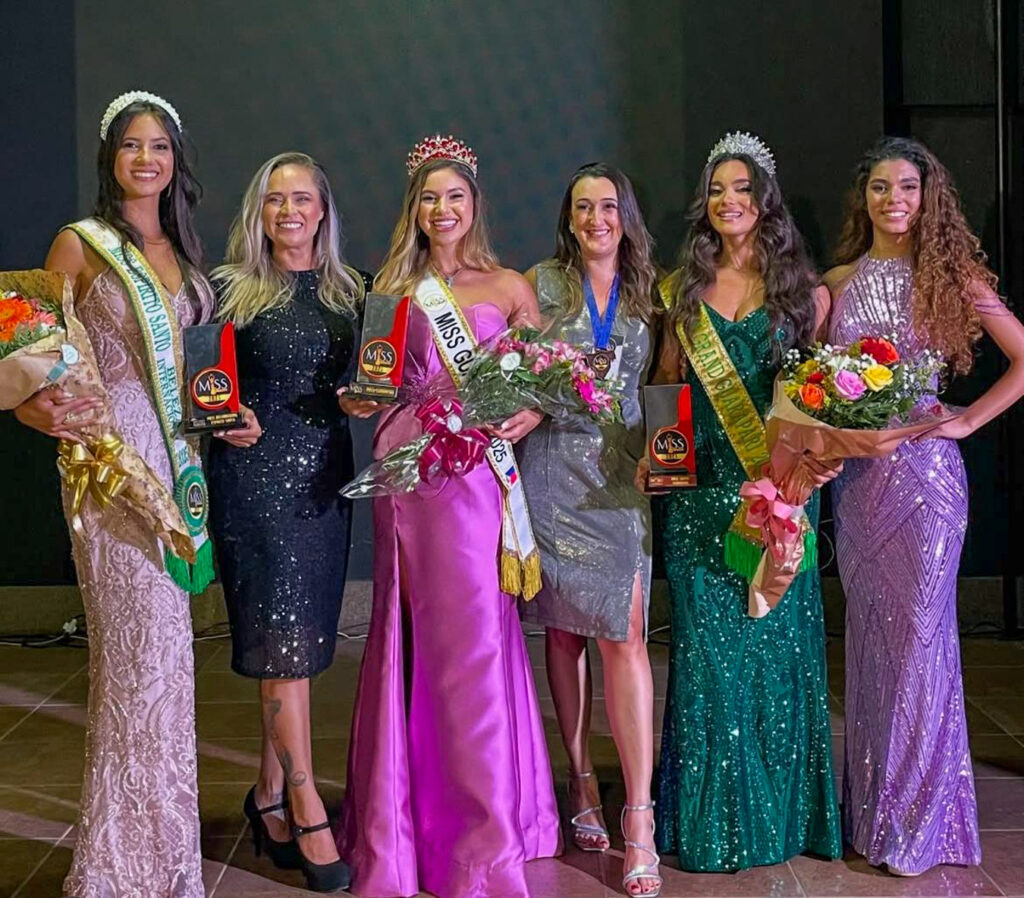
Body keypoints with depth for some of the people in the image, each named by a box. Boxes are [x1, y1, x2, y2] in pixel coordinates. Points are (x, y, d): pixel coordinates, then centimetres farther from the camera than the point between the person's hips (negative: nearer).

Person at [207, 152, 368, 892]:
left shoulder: (348, 291, 11)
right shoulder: (232, 289, -1)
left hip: (325, 473, 4)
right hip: (256, 472, -4)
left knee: (302, 640, 8)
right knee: (286, 637, -7)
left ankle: (270, 793, 22)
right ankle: (306, 810, -1)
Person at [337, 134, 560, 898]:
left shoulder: (509, 287, 8)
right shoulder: (392, 289, 13)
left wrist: (530, 415, -13)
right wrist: (359, 400, -4)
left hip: (479, 470, -1)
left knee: (475, 634, -1)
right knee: (412, 633, 3)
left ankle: (485, 822, 13)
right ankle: (411, 817, 17)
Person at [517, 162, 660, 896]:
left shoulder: (648, 292, 10)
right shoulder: (541, 284, 5)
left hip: (622, 470, 0)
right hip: (554, 467, 0)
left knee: (624, 632, -9)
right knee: (564, 625, 6)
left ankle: (639, 821, -8)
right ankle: (581, 778, 21)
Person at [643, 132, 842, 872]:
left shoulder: (803, 289, 6)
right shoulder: (683, 291, 10)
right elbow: (664, 387, 13)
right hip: (700, 487, 1)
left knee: (779, 636, 2)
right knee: (707, 639, 2)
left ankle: (782, 808, 17)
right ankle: (713, 816, 14)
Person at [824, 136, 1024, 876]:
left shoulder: (950, 274, 0)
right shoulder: (837, 282, 10)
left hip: (925, 466, -3)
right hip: (856, 470, 3)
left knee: (918, 629, -2)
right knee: (869, 631, 8)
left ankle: (919, 817, 10)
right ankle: (872, 808, 19)